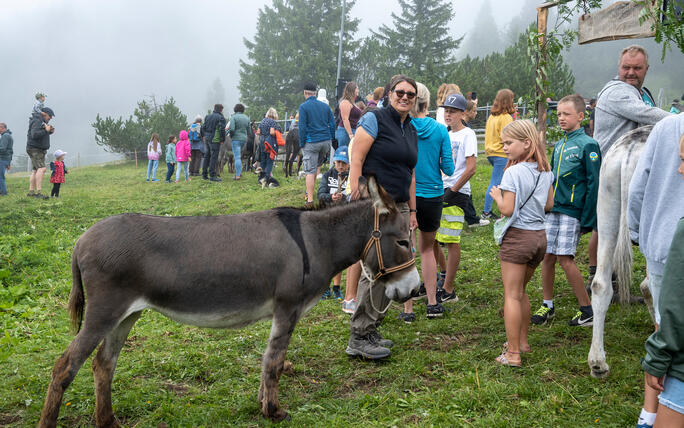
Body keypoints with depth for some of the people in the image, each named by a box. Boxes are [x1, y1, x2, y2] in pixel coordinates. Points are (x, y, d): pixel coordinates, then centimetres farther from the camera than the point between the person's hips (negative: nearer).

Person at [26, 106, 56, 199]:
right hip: (35, 149, -11)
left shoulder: (41, 121, 18)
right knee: (41, 168, -20)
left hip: (39, 150, 11)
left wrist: (50, 132, 7)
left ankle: (31, 191, 10)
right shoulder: (37, 121, -14)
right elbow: (34, 135, -27)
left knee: (35, 170, 9)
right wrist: (45, 130, -23)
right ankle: (38, 192, -27)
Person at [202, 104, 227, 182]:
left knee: (206, 156, 15)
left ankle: (204, 175, 19)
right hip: (215, 140, -7)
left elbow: (203, 127, 15)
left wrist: (204, 136, 21)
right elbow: (222, 130, -16)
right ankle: (212, 175, -7)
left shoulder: (207, 116, 13)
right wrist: (222, 140, -9)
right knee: (214, 157, -5)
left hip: (207, 138, 7)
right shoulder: (221, 118, -9)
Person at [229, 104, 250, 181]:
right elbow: (249, 131, 11)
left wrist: (231, 136, -1)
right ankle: (239, 172, 19)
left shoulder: (233, 117, -8)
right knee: (239, 156, 21)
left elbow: (232, 129, -19)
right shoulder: (246, 118, 9)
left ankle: (237, 175, -8)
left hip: (236, 139, -6)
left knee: (237, 157, -6)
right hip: (244, 139, 6)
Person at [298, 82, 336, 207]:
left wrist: (301, 144, -3)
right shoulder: (325, 106, 10)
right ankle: (309, 191, 25)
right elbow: (332, 124, 10)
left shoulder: (303, 106, -5)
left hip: (311, 142, -5)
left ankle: (310, 199, -7)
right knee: (317, 165, 21)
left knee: (310, 171, -3)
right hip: (326, 140, 5)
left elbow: (302, 127, -9)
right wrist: (330, 141, 16)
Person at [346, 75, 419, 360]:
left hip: (399, 208, 8)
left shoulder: (411, 130, 18)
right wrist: (356, 203, -18)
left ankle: (371, 330, 20)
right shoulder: (374, 119, -5)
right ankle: (359, 338, -2)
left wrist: (412, 210, 20)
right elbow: (355, 161, -11)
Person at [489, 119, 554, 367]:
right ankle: (522, 341, 32)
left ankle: (512, 354, -3)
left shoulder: (513, 172, -16)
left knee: (511, 295, -3)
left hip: (518, 236, -8)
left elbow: (507, 210, -17)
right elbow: (549, 204, 13)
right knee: (521, 291, 22)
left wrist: (497, 195, 0)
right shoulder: (545, 171, 6)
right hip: (540, 236, 8)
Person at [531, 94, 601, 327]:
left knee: (564, 258, -8)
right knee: (546, 256, 6)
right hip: (552, 209, 7)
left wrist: (587, 219, -13)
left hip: (572, 211, -7)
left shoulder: (587, 145, -7)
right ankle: (547, 305, 19)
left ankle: (587, 310, 4)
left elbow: (593, 183, -9)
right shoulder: (558, 145, 15)